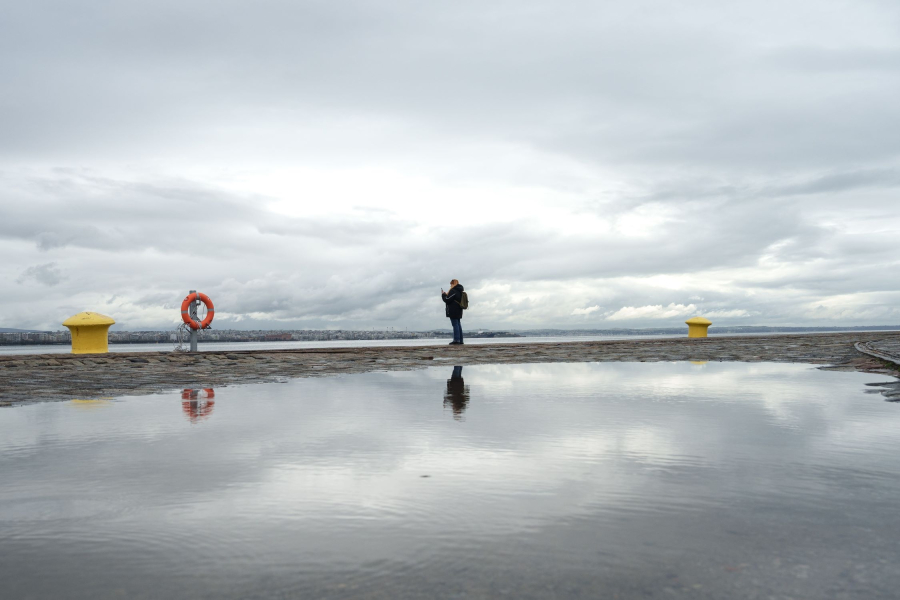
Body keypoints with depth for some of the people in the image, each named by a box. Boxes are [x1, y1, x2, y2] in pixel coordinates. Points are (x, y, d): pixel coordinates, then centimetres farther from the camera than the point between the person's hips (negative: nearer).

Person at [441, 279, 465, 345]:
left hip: (453, 311, -9)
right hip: (458, 311, 9)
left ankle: (456, 340, -11)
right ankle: (460, 341, 12)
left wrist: (443, 294, 1)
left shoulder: (453, 291, -14)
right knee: (458, 324, 11)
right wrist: (446, 294, 20)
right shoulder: (460, 291, 16)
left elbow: (447, 300, -15)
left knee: (455, 325, -9)